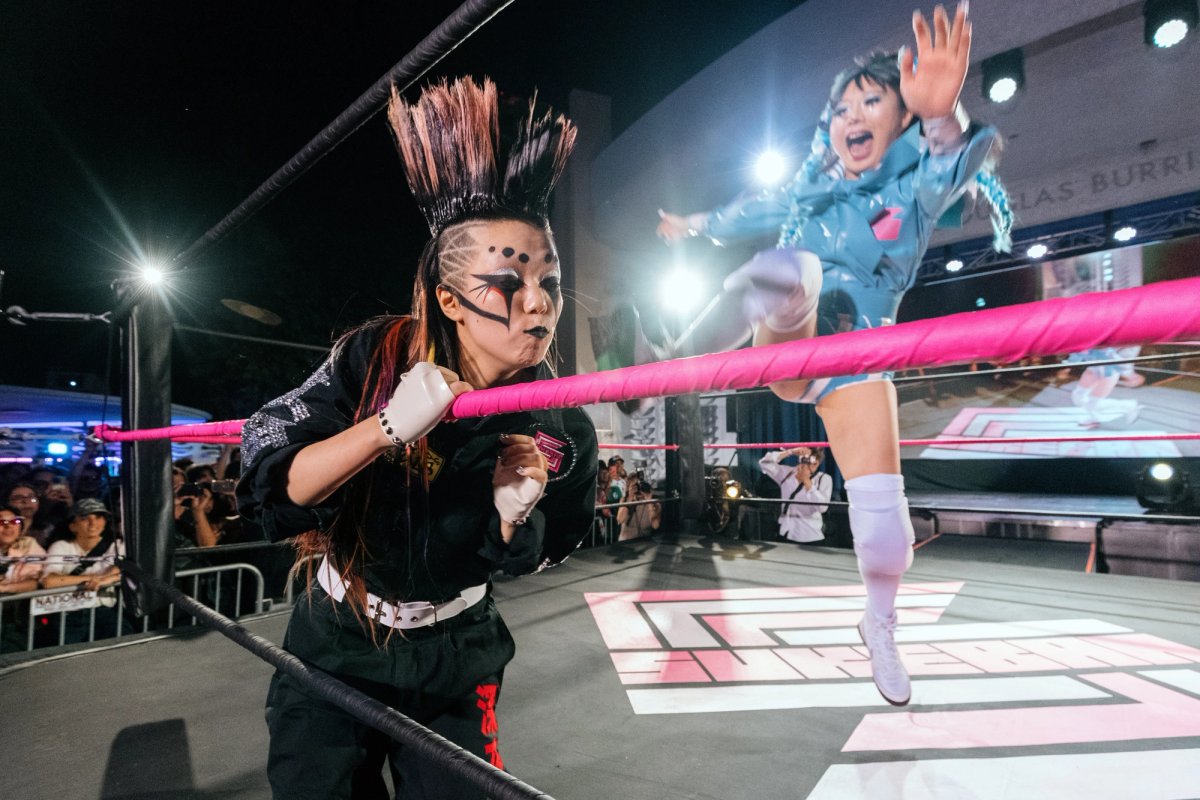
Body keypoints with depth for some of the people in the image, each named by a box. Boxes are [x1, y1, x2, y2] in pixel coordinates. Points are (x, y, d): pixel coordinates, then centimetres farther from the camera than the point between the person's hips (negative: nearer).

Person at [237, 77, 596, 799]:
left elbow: (534, 558, -5)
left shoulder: (562, 433, -20)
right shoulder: (377, 359, -21)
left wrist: (513, 517, -27)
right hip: (334, 646, 1)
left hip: (453, 666, 0)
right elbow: (269, 488, -25)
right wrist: (387, 427, -41)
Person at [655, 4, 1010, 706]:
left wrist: (942, 119, -48)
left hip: (856, 361, -1)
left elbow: (953, 168, -24)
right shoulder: (810, 189, 11)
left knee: (882, 513, -8)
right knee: (793, 269, -30)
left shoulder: (916, 188, 1)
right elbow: (756, 208, 30)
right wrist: (697, 225, 46)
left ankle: (880, 628, 16)